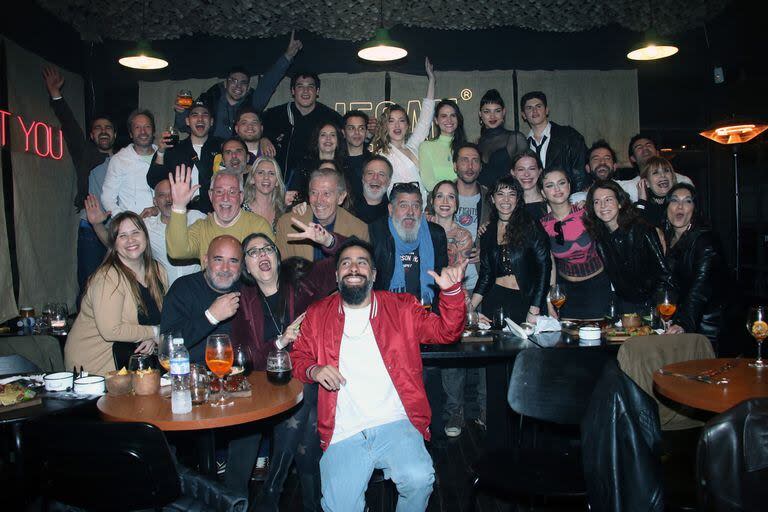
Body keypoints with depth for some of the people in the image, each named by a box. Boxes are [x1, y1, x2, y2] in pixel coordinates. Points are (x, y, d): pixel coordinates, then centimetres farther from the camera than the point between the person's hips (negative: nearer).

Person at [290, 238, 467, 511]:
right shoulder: (317, 315, 14)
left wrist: (451, 291, -9)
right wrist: (314, 370, -5)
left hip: (395, 425, 0)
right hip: (342, 433, 1)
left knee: (418, 479, -26)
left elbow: (446, 331, 8)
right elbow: (298, 357, 18)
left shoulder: (401, 307, 11)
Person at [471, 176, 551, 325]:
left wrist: (534, 311, -13)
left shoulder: (532, 227, -3)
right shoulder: (488, 233, 10)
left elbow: (544, 268, -7)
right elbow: (485, 273, 10)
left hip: (525, 300, -3)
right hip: (495, 300, 3)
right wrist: (470, 308, -2)